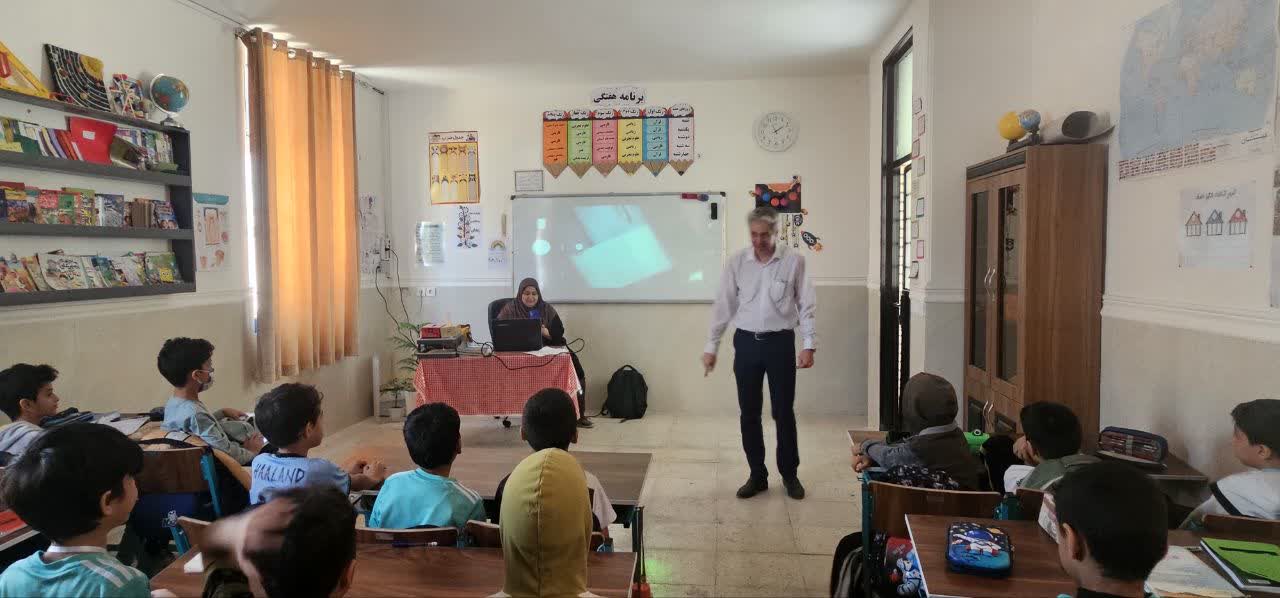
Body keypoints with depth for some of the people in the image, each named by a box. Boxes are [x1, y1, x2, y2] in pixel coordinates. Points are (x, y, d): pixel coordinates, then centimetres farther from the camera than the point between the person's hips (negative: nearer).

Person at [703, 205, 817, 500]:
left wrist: (809, 345, -8)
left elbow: (806, 305, -2)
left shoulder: (794, 260, -5)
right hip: (746, 343, 2)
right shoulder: (736, 262, -1)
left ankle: (789, 474, 23)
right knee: (748, 413, 7)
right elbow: (723, 306, 2)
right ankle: (757, 475, 21)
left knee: (784, 412, 5)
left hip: (780, 343, -2)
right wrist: (711, 346, 1)